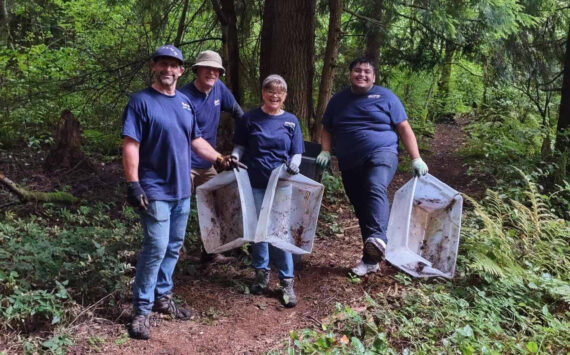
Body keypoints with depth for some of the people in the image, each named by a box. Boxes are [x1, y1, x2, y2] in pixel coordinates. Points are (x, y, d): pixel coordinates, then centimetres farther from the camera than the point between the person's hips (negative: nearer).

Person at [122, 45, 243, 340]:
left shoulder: (185, 102, 11)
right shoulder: (141, 101, -9)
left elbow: (195, 140, 20)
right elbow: (130, 146, -15)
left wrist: (220, 160, 12)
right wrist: (133, 184, -21)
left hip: (182, 190, 7)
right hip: (155, 191, -7)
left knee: (173, 247, 14)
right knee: (156, 248, -9)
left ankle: (162, 297, 29)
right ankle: (141, 310, 4)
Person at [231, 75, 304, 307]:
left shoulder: (291, 121, 4)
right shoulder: (250, 118, 1)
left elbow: (296, 152, 5)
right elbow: (240, 146, 8)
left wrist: (294, 164, -16)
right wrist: (234, 157, -13)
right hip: (255, 183, 0)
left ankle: (286, 281, 8)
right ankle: (261, 273, 27)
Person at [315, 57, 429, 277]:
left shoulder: (385, 97, 4)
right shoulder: (338, 100, 13)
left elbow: (404, 128, 2)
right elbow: (326, 129, 20)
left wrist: (416, 159, -5)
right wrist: (326, 152, 1)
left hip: (381, 154, -4)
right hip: (350, 164, 4)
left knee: (376, 189, -34)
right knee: (361, 209, 8)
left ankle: (378, 238, -51)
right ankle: (370, 259, 18)